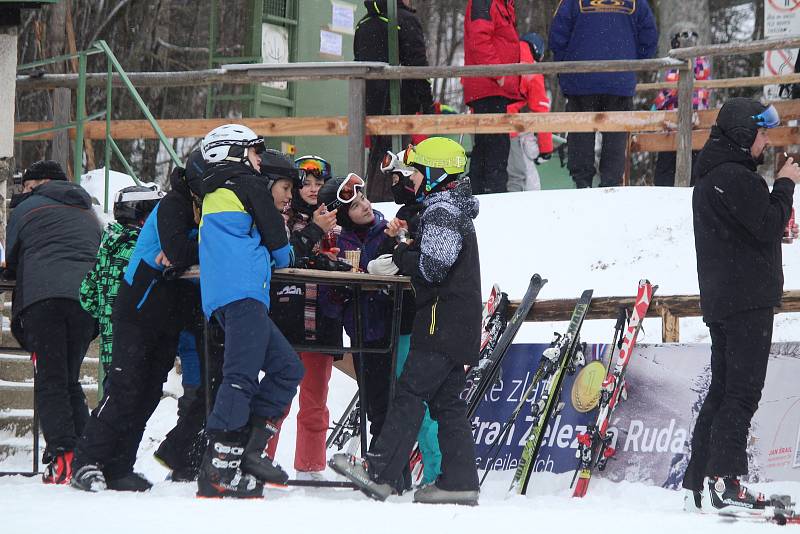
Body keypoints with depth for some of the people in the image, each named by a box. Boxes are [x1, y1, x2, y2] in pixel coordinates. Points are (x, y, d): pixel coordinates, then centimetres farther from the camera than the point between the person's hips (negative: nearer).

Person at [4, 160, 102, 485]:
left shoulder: (27, 208, 14)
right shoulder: (89, 215, 29)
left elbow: (12, 261, 19)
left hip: (43, 296, -5)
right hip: (86, 298, 5)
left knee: (49, 380, -8)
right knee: (70, 379, 13)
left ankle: (61, 457, -25)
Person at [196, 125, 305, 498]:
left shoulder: (212, 196, 28)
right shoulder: (250, 185, 4)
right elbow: (276, 241, 7)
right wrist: (285, 256, 27)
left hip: (220, 299, 9)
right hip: (243, 292, -9)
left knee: (287, 367, 10)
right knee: (241, 376, -17)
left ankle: (250, 450, 0)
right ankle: (219, 470, -28)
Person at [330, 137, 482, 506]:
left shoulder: (442, 211, -12)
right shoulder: (455, 209, 20)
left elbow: (432, 267, -21)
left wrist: (399, 256, -6)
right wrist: (405, 246, 10)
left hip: (443, 320, -10)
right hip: (461, 323, 10)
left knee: (411, 393, -13)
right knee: (447, 400, 9)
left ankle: (380, 473, -18)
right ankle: (459, 481, 5)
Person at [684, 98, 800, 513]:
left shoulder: (709, 178, 19)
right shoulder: (736, 178, -15)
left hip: (720, 301, 10)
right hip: (747, 300, -10)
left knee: (722, 390, 12)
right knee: (743, 391, -11)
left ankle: (698, 484, 11)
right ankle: (725, 481, -17)